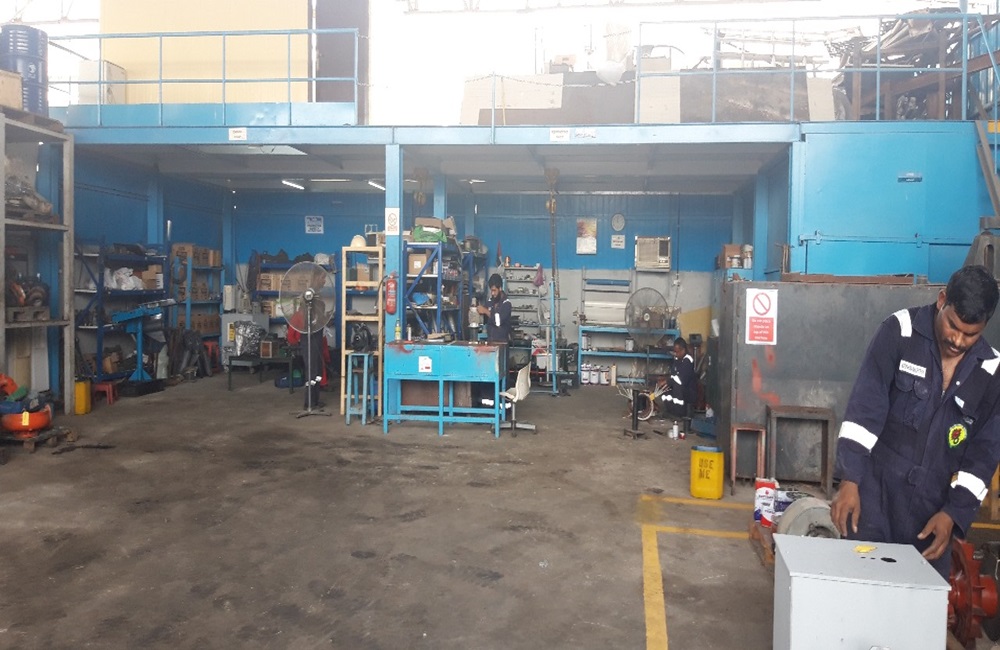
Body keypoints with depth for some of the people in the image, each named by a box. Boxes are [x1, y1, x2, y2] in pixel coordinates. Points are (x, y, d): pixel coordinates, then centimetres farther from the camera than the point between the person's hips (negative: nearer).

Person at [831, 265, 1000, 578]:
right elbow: (864, 408, -15)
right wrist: (849, 480, -21)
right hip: (875, 487, -3)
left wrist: (953, 512, -5)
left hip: (932, 505, 3)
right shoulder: (899, 332, -10)